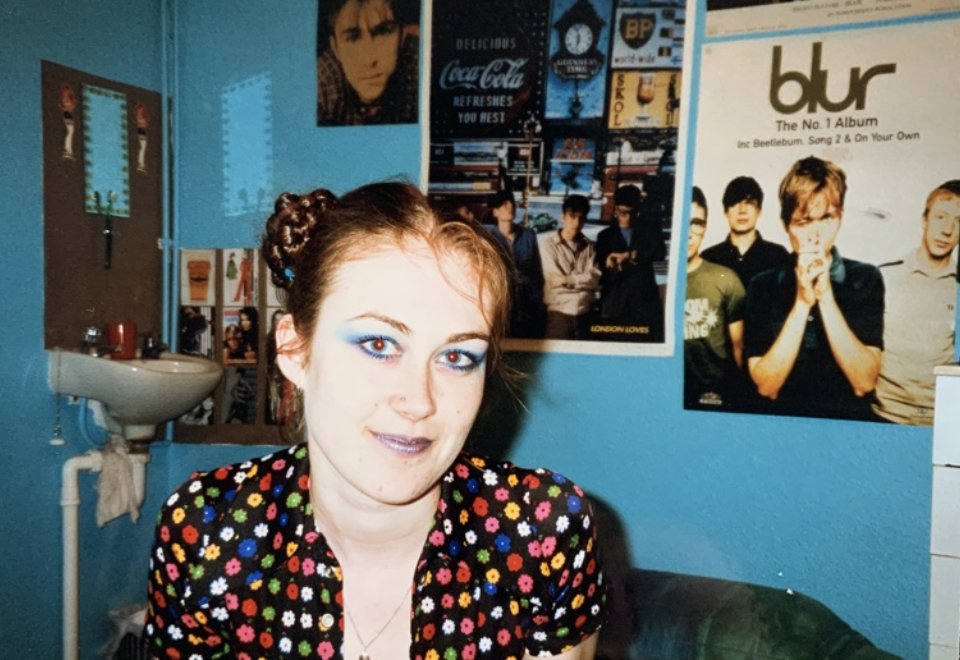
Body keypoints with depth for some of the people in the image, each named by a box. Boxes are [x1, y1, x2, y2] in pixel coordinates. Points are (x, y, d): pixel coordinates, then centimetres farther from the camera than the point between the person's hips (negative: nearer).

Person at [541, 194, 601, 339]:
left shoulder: (590, 247, 10)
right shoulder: (550, 245, 1)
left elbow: (596, 280, -1)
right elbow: (554, 281, -7)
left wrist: (568, 280, -7)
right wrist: (584, 280, 0)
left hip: (585, 313, 3)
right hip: (559, 312, -3)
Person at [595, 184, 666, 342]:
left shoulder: (650, 228, 15)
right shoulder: (605, 235, 15)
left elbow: (659, 252, -4)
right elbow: (602, 273, 9)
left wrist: (628, 255, -11)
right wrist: (630, 263, -7)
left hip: (645, 301, -1)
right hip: (615, 305, 1)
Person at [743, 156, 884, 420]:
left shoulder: (866, 279, 1)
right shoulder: (763, 286, 1)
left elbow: (864, 383, -8)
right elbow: (766, 386, -8)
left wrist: (825, 296, -15)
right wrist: (802, 302, -14)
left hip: (850, 422, 0)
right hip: (783, 422, 0)